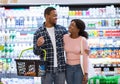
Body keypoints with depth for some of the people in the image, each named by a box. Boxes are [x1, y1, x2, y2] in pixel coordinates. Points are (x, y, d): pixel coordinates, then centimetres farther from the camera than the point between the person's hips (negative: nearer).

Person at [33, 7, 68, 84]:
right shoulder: (38, 33, -1)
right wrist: (38, 45, -25)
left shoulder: (62, 29, 4)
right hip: (46, 69, -2)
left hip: (61, 68, 2)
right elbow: (36, 52, -2)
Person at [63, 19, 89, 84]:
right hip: (68, 68, 4)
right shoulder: (65, 37, -5)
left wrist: (86, 74, -14)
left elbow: (85, 58, -13)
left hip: (80, 68, -4)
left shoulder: (83, 40, -16)